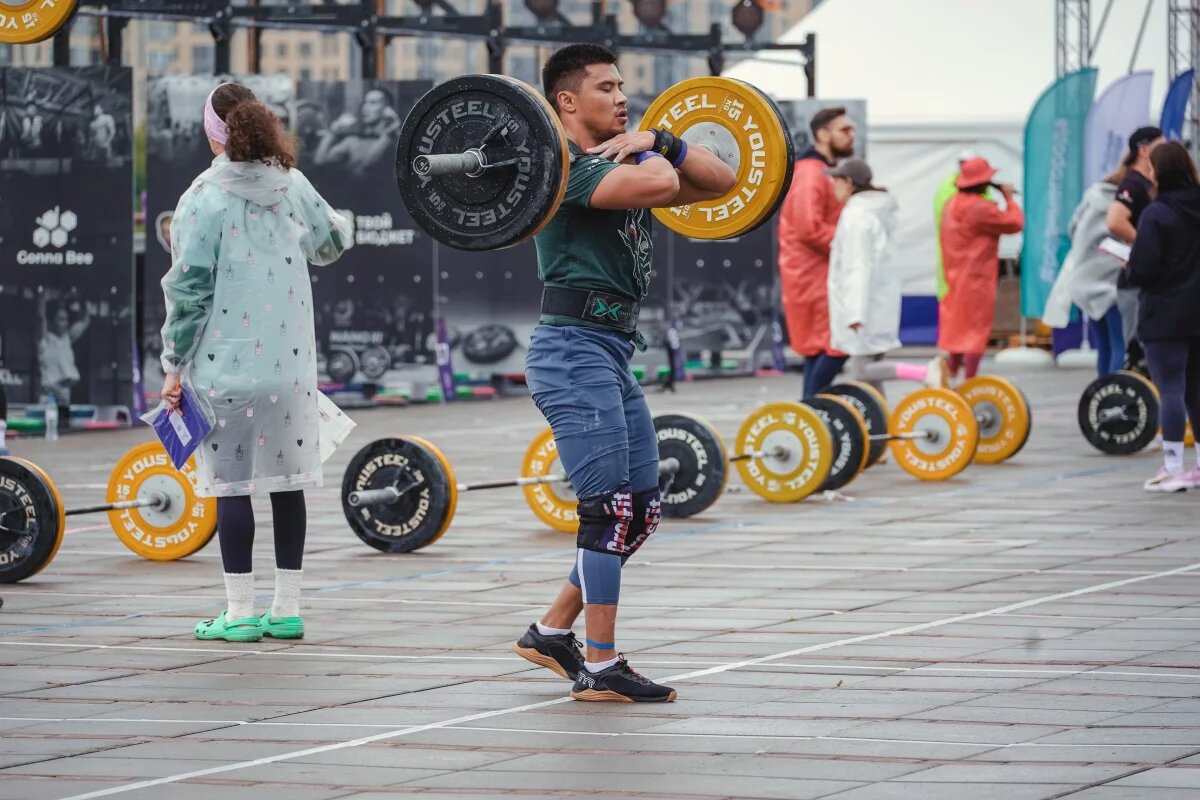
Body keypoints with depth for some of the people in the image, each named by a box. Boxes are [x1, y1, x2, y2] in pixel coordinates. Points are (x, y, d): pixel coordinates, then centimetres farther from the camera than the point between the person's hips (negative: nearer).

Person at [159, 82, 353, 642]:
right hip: (289, 363, 5)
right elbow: (333, 244, 20)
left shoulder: (204, 199, -10)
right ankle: (287, 609, 13)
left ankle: (240, 612, -1)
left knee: (233, 483, -2)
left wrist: (174, 364, -3)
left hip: (226, 364, -5)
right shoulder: (292, 186, 5)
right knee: (287, 480, 9)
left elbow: (189, 288, -10)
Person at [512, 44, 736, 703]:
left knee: (641, 512, 12)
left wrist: (657, 143, 6)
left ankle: (551, 632, 21)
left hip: (613, 353, 10)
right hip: (575, 350, -10)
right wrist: (642, 153, -9)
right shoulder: (565, 167, -12)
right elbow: (658, 186, -29)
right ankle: (600, 669, -6)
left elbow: (720, 182, 16)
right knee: (610, 508, -10)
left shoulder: (620, 164, 17)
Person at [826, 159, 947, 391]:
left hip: (862, 302, -10)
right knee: (870, 367, 10)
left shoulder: (856, 215, -15)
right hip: (880, 298, 10)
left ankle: (927, 372, -23)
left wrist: (855, 313, -25)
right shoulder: (878, 210, 15)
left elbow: (858, 267, -21)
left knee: (861, 371, -12)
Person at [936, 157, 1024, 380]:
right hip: (977, 279, -9)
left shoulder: (952, 205, 9)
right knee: (975, 331, -4)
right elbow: (1015, 223, -13)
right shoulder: (980, 208, -19)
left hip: (954, 277, 9)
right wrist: (1009, 198, -1)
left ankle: (952, 376, 20)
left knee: (956, 328, 17)